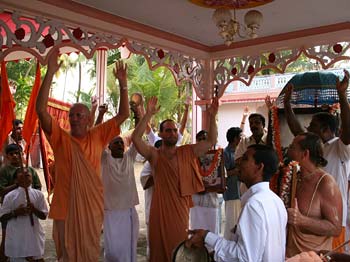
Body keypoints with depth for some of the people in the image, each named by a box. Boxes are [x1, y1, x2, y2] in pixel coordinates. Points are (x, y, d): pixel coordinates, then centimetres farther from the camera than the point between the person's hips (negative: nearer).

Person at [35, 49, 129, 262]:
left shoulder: (98, 137, 1)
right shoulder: (61, 139, -4)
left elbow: (123, 114, 2)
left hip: (92, 207, 2)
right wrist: (50, 73, -22)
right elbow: (41, 109, -15)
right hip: (66, 208, -1)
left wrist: (123, 84, -6)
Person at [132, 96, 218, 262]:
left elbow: (211, 141, 0)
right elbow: (136, 138, -19)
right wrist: (148, 115, -26)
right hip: (160, 211, -1)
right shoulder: (154, 154, -3)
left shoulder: (187, 152, 4)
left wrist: (212, 117, -11)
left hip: (181, 211, 2)